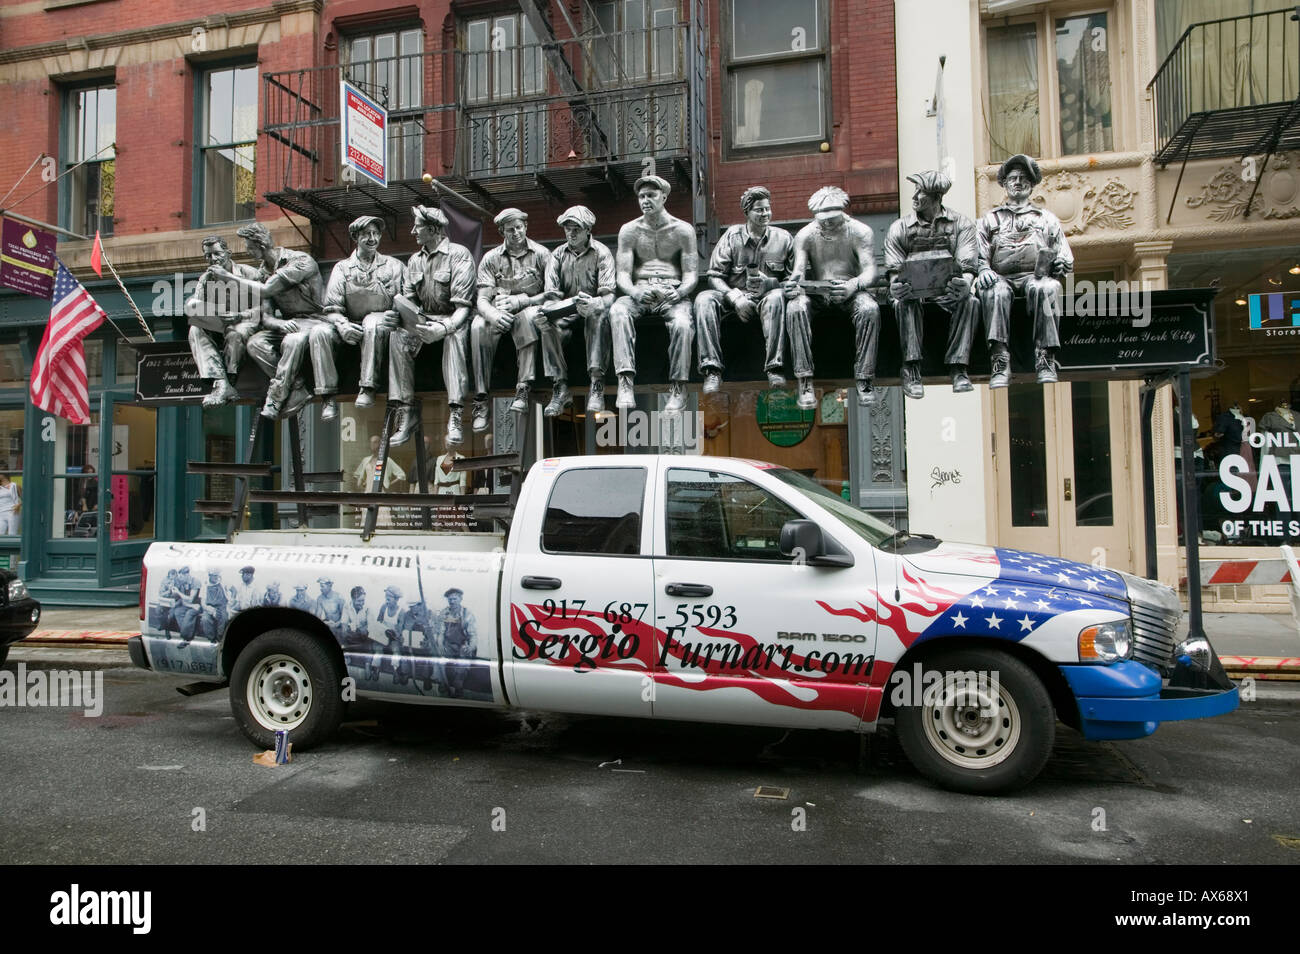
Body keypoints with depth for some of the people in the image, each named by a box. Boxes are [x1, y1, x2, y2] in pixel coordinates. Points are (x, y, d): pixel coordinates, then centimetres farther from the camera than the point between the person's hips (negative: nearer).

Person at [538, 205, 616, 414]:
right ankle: (560, 387, -28)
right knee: (548, 324, -29)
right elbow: (552, 293, -1)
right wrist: (545, 310, -25)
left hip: (592, 309, -3)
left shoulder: (602, 252, -1)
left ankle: (596, 386, -41)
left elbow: (608, 294, -13)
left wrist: (594, 304, -38)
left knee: (600, 318, -37)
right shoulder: (558, 254, 10)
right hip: (566, 310, 3)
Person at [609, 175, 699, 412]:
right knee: (617, 311, -33)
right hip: (640, 294, 1)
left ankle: (678, 388, -25)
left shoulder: (683, 230, 9)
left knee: (682, 323, -35)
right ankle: (626, 381, -41)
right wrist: (635, 292, -20)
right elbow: (622, 274, 3)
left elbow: (691, 275, 3)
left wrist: (679, 293, -20)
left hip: (673, 294, -1)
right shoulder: (629, 230, 12)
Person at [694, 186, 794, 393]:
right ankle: (712, 370, -33)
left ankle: (774, 368, -34)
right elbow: (714, 275, -1)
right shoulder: (732, 236, 5)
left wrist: (768, 283, -15)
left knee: (777, 296, -35)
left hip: (765, 297, 0)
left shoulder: (782, 238, 7)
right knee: (704, 299, -28)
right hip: (733, 297, 1)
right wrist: (735, 297, -18)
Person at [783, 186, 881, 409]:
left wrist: (853, 285, -36)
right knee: (794, 308, -33)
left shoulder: (860, 231, -3)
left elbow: (870, 270, -12)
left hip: (850, 292, -1)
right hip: (816, 293, 1)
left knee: (869, 309, -34)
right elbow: (799, 271, -9)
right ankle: (805, 382, -33)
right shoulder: (804, 235, 1)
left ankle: (864, 379, -27)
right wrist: (793, 284, -35)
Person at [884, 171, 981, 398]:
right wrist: (895, 286, -27)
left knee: (970, 301, -31)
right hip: (913, 288, 0)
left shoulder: (961, 224, 7)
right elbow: (894, 269, -1)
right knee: (905, 302, -34)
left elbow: (968, 264, -5)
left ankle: (958, 368, -30)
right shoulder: (899, 228, 9)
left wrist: (965, 281, -30)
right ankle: (911, 369, -36)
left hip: (947, 289, 0)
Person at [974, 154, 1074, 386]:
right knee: (994, 291, -38)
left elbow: (1066, 258, 21)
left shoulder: (1047, 218, 29)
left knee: (1047, 288, -37)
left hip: (1035, 276, 1)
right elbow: (977, 254, 12)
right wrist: (983, 269, -12)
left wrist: (1059, 262, -5)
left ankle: (1045, 359, -39)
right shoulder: (990, 219, 28)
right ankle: (1000, 363, -44)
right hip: (1001, 277, 0)